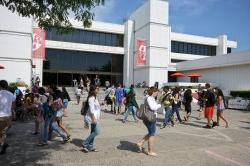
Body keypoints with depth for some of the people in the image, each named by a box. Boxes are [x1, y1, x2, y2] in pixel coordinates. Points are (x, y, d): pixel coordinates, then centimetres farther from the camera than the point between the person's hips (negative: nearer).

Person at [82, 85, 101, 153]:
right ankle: (85, 143, 1)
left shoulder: (95, 97, 14)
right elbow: (91, 109, -21)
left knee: (93, 132, 13)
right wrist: (94, 118, -24)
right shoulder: (91, 98, -16)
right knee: (96, 132, -9)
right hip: (93, 117, -10)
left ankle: (90, 146, 21)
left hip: (95, 117, 10)